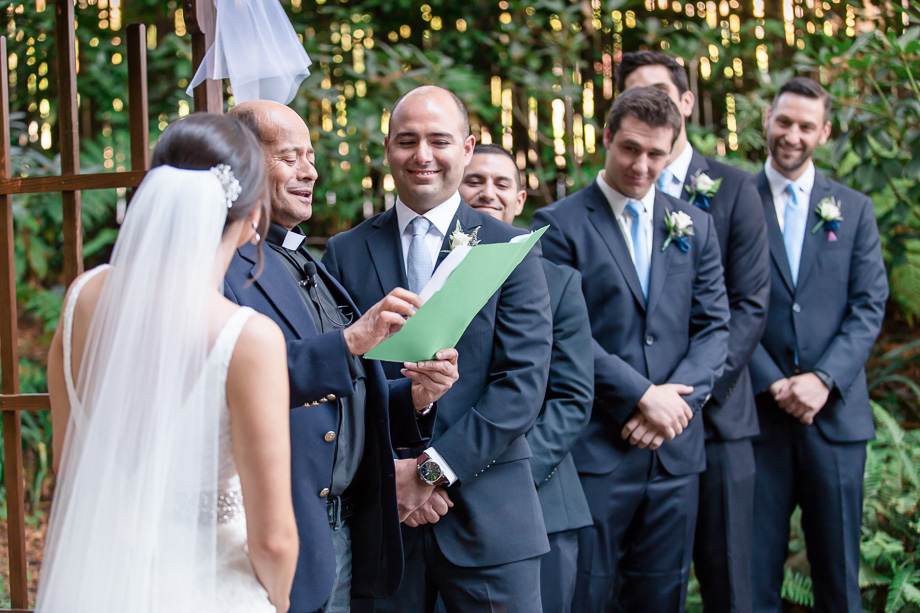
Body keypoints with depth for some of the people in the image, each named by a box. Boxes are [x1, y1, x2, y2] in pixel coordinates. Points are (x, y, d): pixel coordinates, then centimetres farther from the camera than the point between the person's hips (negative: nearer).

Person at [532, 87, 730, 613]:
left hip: (674, 450, 4)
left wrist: (679, 397, -8)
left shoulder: (694, 225, 13)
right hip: (594, 450, -4)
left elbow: (714, 326, 9)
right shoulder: (560, 226, -2)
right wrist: (642, 397, -13)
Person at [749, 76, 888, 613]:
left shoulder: (855, 210, 10)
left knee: (838, 569, 7)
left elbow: (869, 306, 3)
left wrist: (823, 380, -10)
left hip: (835, 411, 2)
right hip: (758, 411, -1)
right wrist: (773, 384, -11)